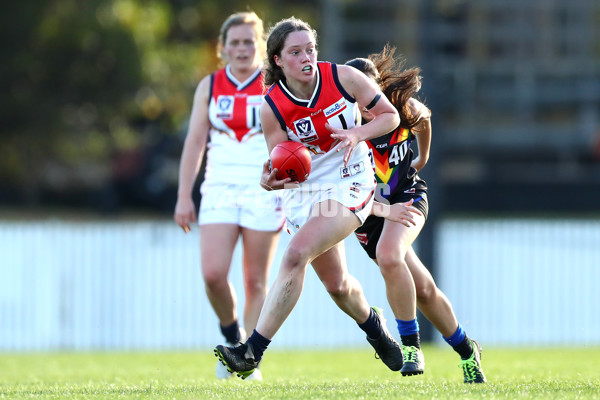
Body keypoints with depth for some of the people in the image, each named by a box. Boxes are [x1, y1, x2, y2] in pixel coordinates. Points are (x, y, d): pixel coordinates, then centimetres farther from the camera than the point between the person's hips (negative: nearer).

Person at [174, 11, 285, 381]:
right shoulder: (210, 86, 8)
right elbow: (195, 142, 7)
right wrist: (184, 196, 1)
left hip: (264, 192, -1)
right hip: (220, 190, 1)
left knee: (256, 281, -1)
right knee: (213, 274, -13)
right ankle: (231, 335, 12)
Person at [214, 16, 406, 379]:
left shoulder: (343, 77, -12)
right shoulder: (272, 107, -9)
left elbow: (391, 116, -2)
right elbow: (281, 167, -5)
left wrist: (358, 135, -20)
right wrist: (270, 181, -29)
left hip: (348, 185, -3)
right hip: (302, 191, 4)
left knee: (295, 256, -24)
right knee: (336, 284, 12)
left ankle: (253, 352, -26)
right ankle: (373, 325, 48)